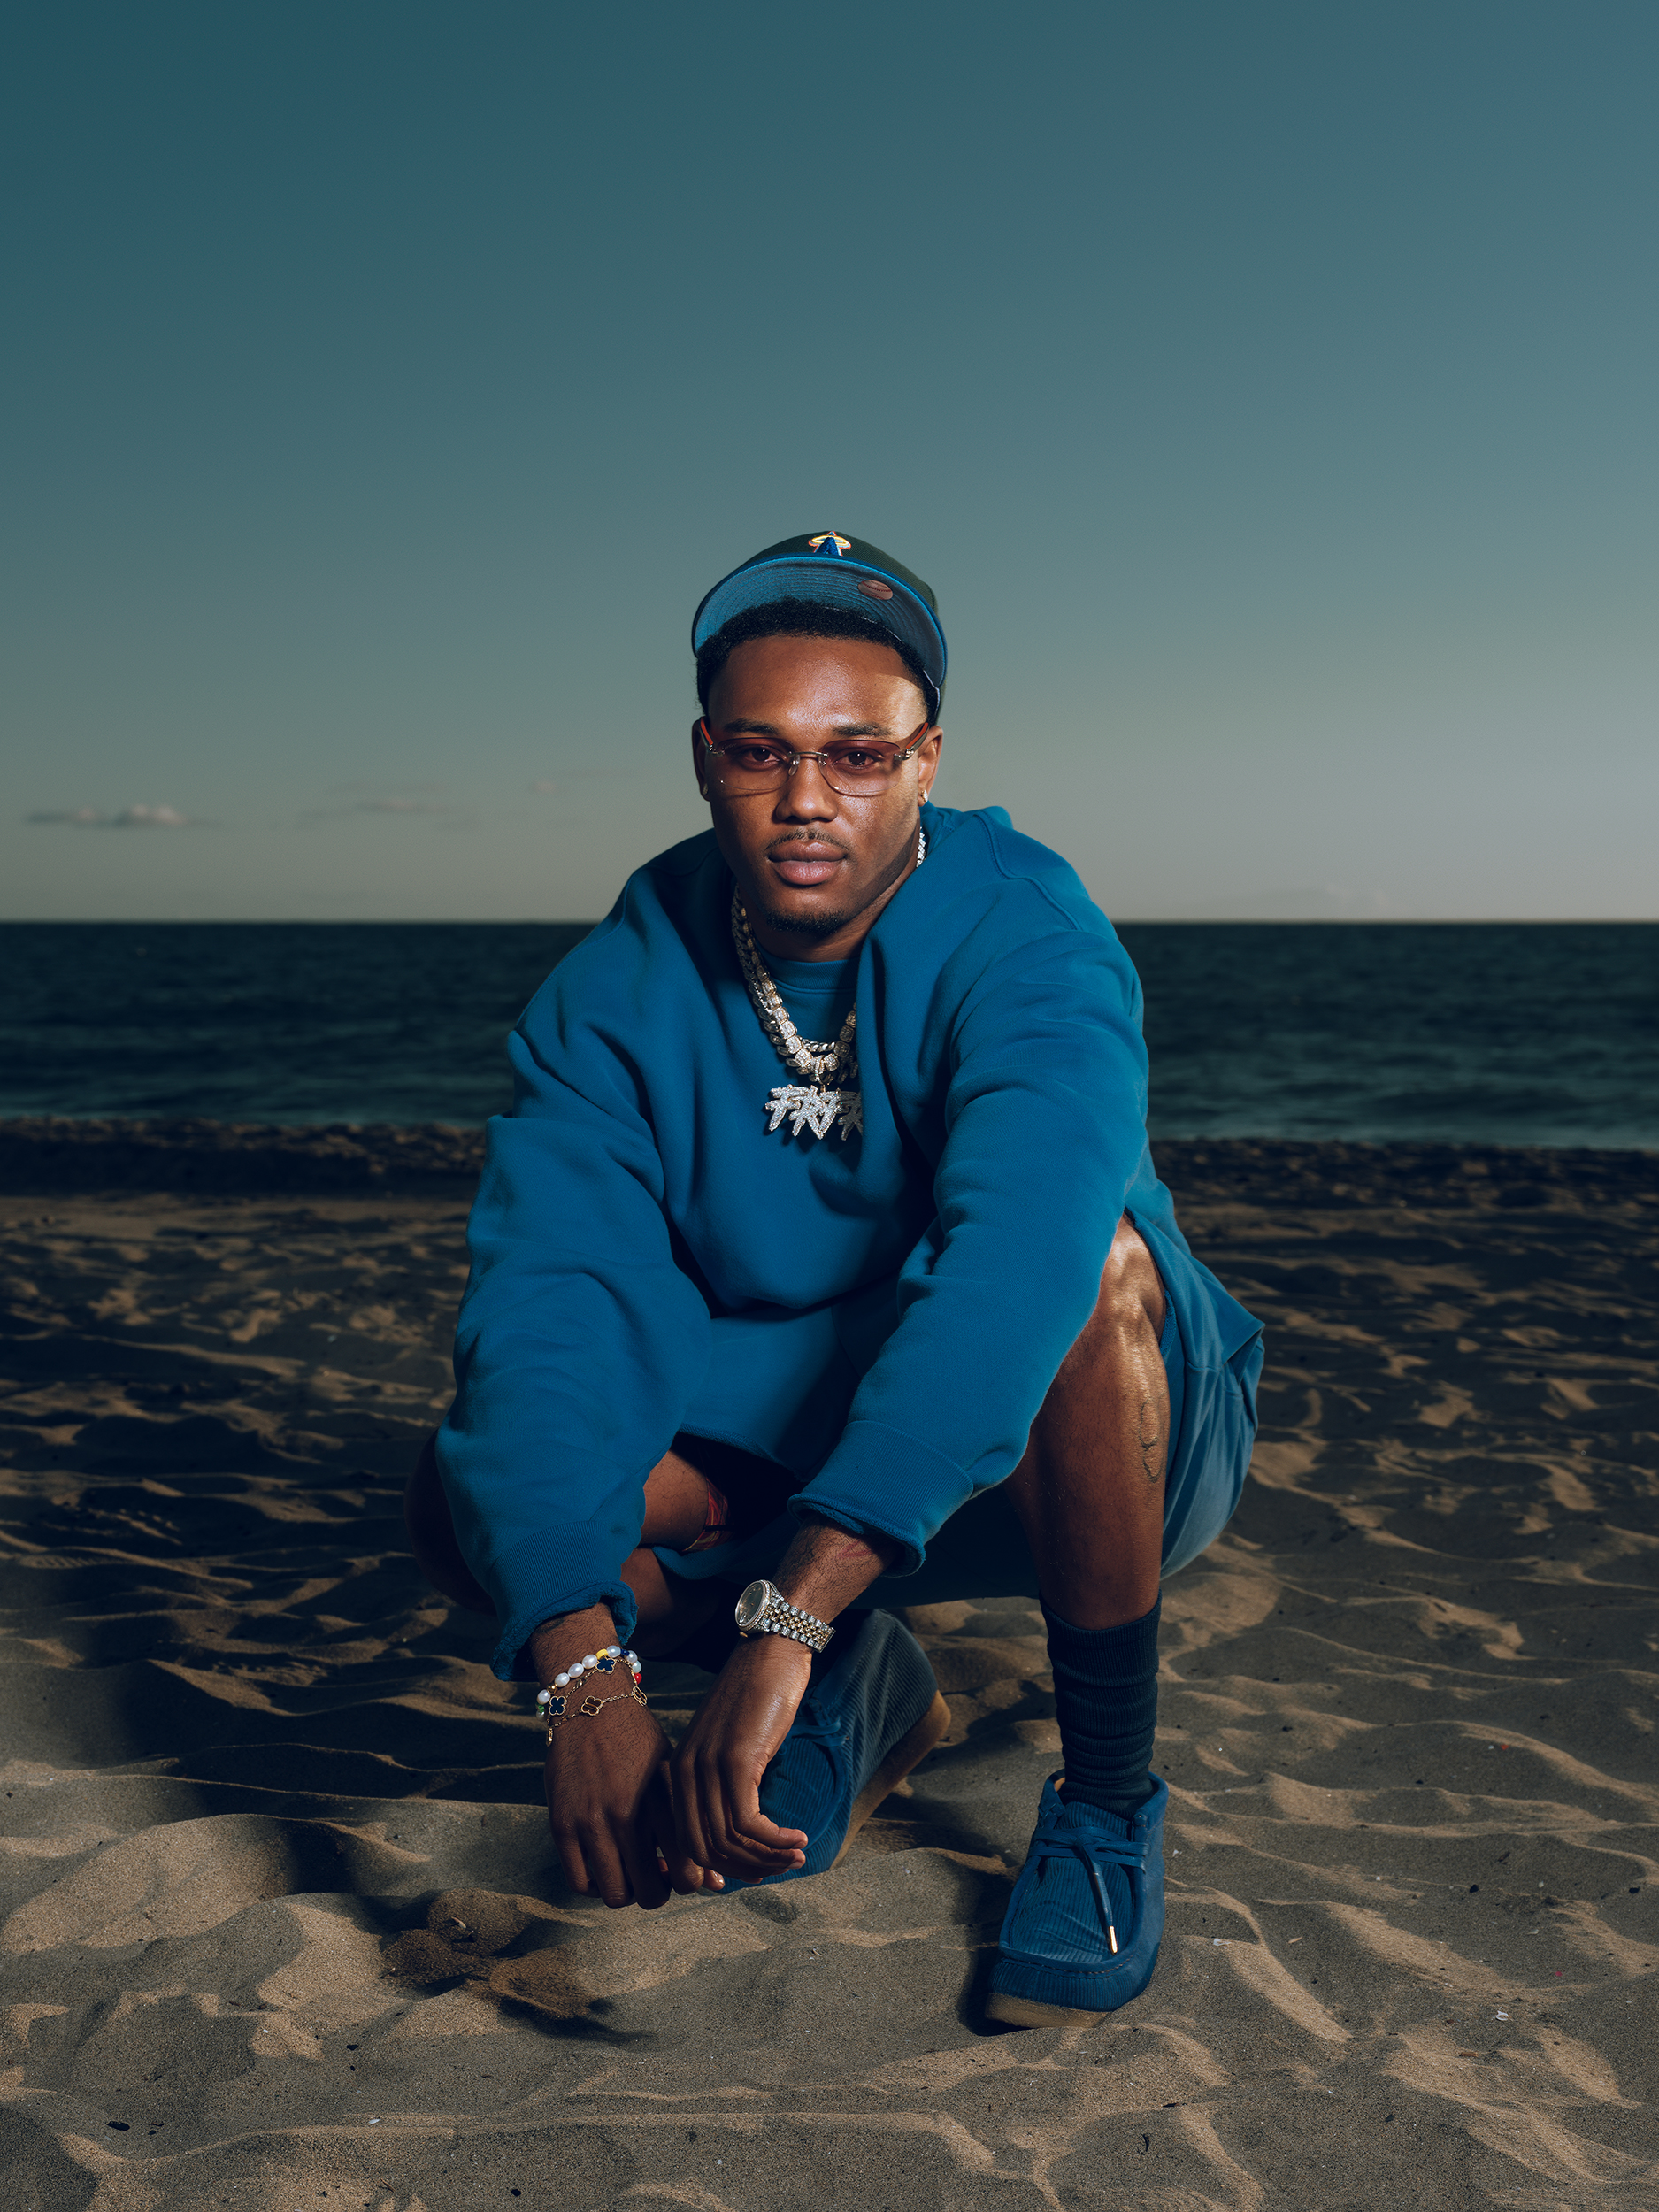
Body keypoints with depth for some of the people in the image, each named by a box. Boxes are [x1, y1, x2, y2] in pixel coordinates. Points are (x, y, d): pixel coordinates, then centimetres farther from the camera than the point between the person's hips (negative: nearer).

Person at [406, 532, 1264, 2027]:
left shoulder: (1024, 933, -24)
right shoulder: (620, 990, -12)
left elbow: (1015, 1260, -41)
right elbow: (546, 1300, -25)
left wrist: (785, 1617, -50)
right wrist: (586, 1676, -40)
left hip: (1064, 1454, -3)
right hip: (783, 1447, 4)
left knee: (1094, 1263, -36)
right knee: (469, 1494, -16)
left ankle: (1109, 1799, -14)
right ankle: (875, 1694, 8)